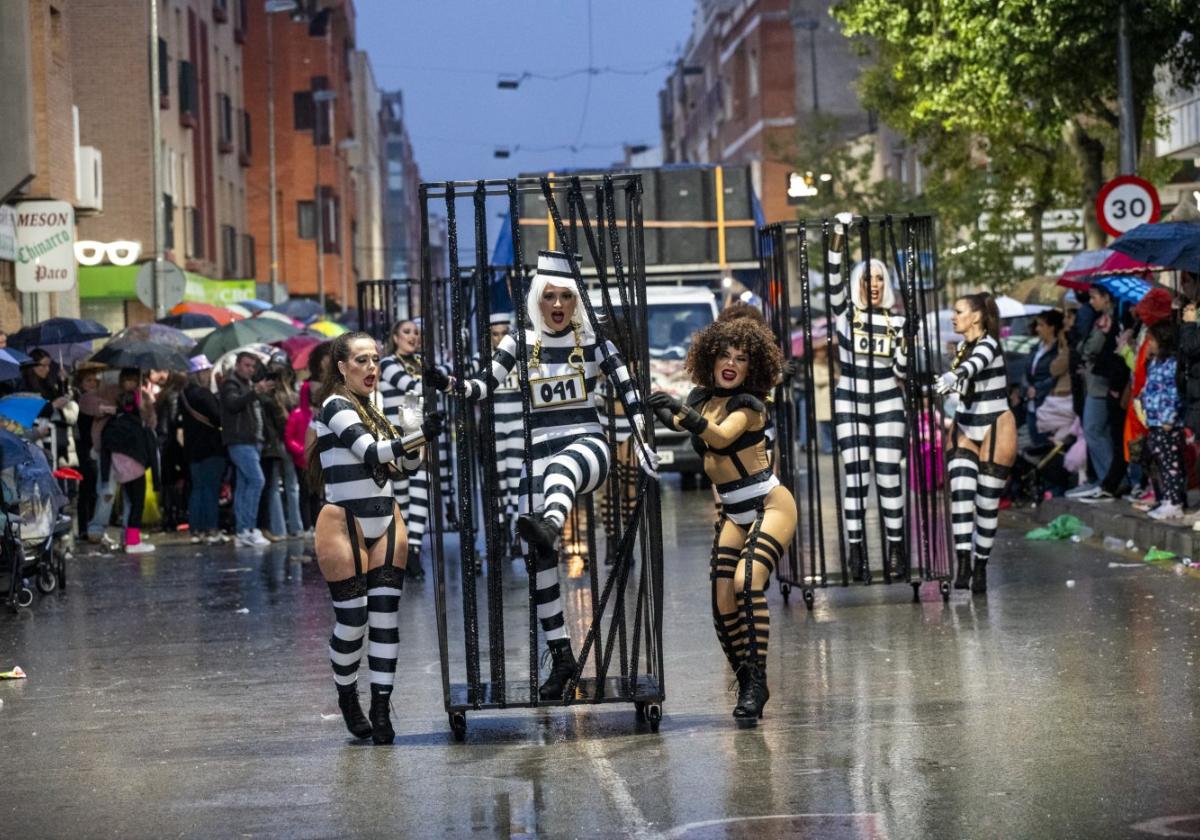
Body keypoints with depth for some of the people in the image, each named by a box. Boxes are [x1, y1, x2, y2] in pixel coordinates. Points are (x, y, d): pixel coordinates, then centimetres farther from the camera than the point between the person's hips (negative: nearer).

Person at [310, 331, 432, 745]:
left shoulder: (371, 410, 14)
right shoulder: (336, 406, -10)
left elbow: (406, 462, 18)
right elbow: (372, 452, -23)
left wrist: (415, 444, -3)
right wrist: (422, 433, -34)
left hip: (385, 523, 7)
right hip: (344, 526, -7)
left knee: (385, 617, -1)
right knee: (351, 620, -2)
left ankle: (381, 709, 2)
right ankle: (347, 697, 21)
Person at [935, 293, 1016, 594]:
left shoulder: (988, 345, -14)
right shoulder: (961, 348, 6)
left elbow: (975, 364, -39)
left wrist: (953, 376, -57)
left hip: (995, 429, -5)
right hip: (965, 430, 5)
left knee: (987, 503, 1)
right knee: (960, 494, -15)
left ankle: (981, 566, 14)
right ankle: (963, 562, -21)